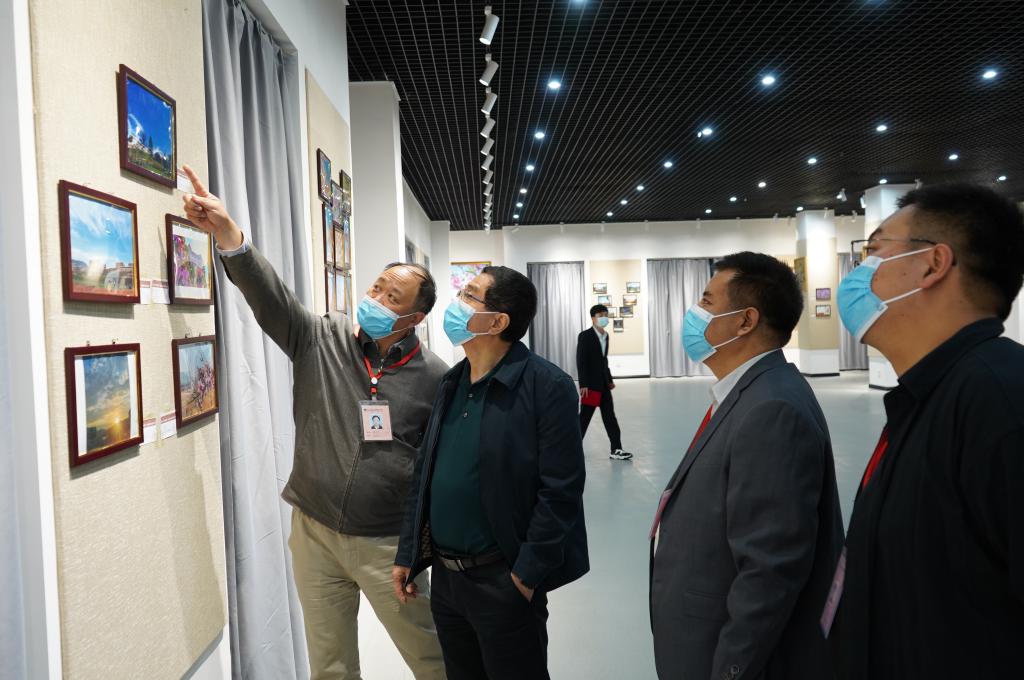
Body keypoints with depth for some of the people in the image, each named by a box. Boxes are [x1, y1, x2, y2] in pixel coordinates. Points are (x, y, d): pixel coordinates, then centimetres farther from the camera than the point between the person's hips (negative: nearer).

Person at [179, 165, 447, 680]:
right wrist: (227, 233, -31)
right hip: (315, 534, 3)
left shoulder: (435, 377, -8)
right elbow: (270, 295, -16)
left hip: (387, 545, -2)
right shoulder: (323, 341, -2)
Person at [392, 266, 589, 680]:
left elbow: (560, 490, -16)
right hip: (444, 576, 7)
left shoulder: (546, 386, -15)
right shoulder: (451, 384, 6)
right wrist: (407, 553, 9)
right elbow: (425, 475, 11)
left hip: (503, 580, -6)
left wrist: (527, 574, -15)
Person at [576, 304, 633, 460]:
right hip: (591, 384, -7)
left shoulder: (605, 336, 11)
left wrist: (609, 379, 17)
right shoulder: (585, 336, -12)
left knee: (610, 416, 6)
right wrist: (583, 384, -20)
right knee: (584, 417, 1)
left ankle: (616, 449, 8)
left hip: (603, 384, 7)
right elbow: (580, 361, -16)